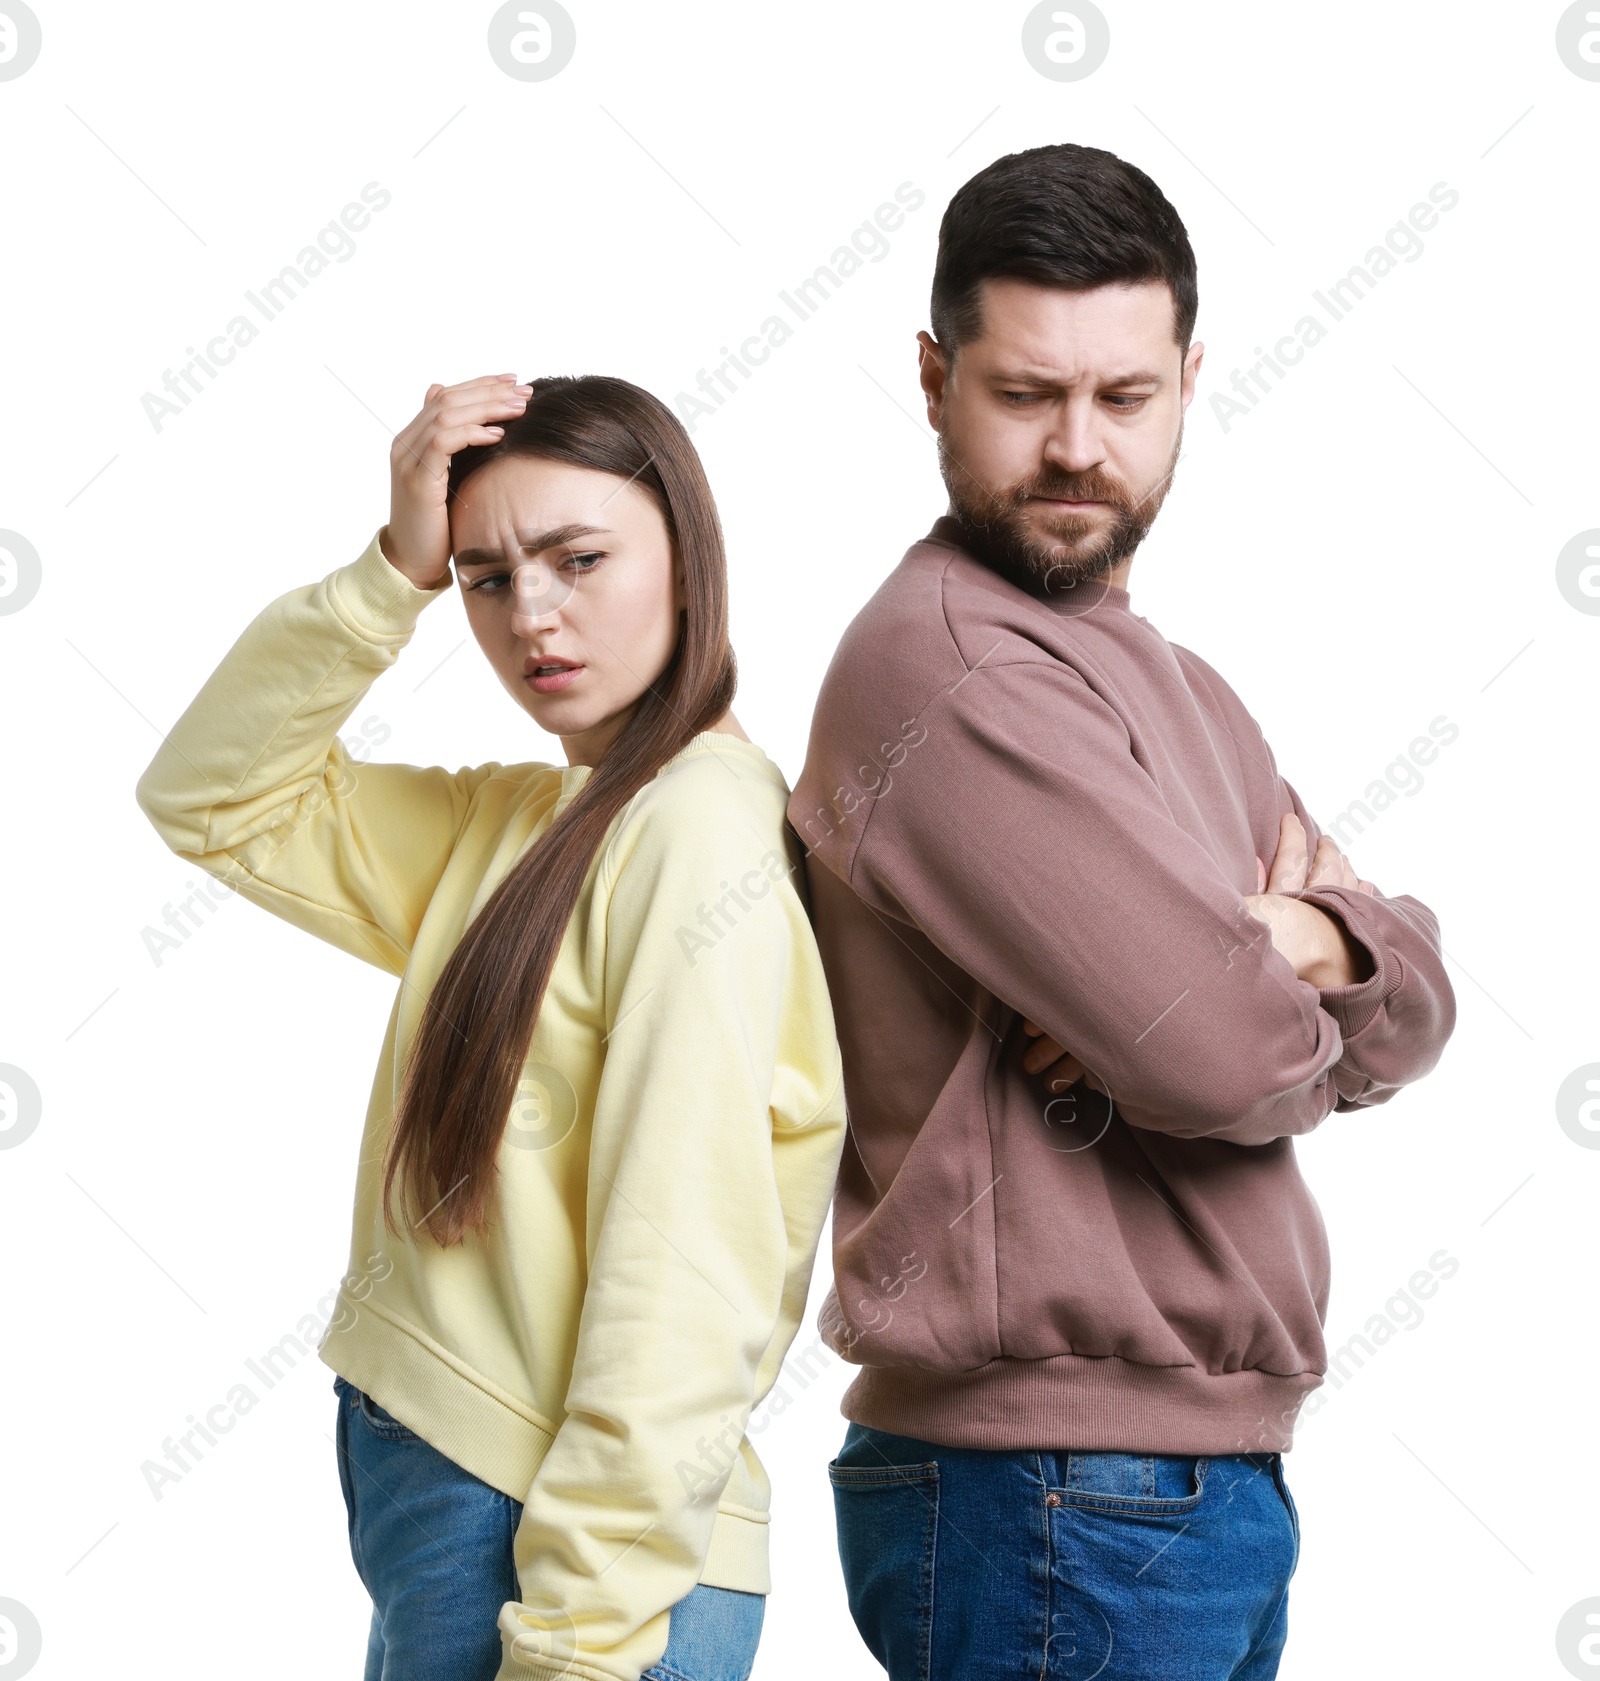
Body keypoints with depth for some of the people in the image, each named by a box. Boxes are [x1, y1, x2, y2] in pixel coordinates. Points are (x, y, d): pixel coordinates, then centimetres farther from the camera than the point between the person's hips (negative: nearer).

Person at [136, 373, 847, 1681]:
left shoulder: (701, 830, -16)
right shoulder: (519, 826, 10)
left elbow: (683, 1288, -20)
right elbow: (215, 801, 10)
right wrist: (391, 575, -1)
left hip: (550, 1544, -8)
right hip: (430, 1494, 8)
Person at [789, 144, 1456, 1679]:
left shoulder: (1166, 682, 16)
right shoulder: (951, 665, -16)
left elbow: (1416, 1002, 10)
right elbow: (1222, 1051, -24)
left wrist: (1311, 943, -13)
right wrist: (1292, 1001, -1)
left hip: (1203, 1483, 9)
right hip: (1057, 1495, -9)